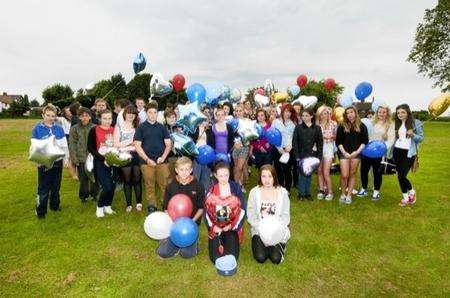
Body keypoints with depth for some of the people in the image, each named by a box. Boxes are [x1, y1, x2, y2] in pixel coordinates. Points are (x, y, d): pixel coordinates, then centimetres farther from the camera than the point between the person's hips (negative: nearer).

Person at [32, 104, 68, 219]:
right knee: (43, 188, 1)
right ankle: (40, 211, 16)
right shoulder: (37, 129, -5)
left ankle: (55, 205, 32)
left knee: (56, 186, 15)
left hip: (58, 162, 3)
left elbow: (64, 145, 6)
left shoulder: (59, 129, 2)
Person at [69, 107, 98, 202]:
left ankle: (94, 194, 27)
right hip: (81, 158, 0)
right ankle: (83, 196, 24)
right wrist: (74, 158, -6)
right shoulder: (74, 128, 3)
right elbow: (72, 144, 1)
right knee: (83, 179, 5)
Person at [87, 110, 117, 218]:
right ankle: (99, 207, 15)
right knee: (107, 187, -11)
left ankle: (108, 206, 30)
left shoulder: (114, 130, 6)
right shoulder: (94, 130, -6)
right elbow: (90, 148, -9)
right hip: (100, 163, -4)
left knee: (113, 186, 6)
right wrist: (103, 159, -17)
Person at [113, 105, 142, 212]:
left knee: (137, 180, 5)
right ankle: (128, 204, 18)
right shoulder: (119, 126, 4)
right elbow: (116, 144, -3)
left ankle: (139, 203, 18)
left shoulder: (137, 126, 8)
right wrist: (131, 141, -7)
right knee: (127, 181, 7)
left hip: (136, 156, 1)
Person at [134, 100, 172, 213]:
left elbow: (168, 144, 10)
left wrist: (163, 157, -5)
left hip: (161, 161, 2)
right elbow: (137, 145, -1)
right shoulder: (141, 127, 4)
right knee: (149, 186, 5)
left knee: (165, 185, 0)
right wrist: (147, 159, -9)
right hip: (147, 162, -1)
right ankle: (152, 206, 17)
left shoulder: (162, 127, 11)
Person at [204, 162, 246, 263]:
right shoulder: (211, 190, -5)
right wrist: (212, 227, -11)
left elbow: (242, 209, -3)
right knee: (216, 258, -10)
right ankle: (219, 242, 22)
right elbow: (206, 211, 0)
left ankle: (228, 241, 19)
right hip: (216, 227, 0)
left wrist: (233, 226, -10)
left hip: (231, 227, 0)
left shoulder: (236, 187, -6)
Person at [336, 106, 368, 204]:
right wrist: (344, 152, -10)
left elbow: (365, 141, 4)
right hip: (344, 153, -1)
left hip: (356, 153, 1)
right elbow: (338, 142, 1)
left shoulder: (361, 126, 3)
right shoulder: (342, 126, 1)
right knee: (344, 175, -8)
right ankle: (343, 194, 10)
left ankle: (349, 195, 16)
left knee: (352, 174, 7)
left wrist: (357, 151, -9)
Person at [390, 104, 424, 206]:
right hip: (397, 152, 5)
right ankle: (405, 197, 24)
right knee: (400, 176, 8)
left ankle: (411, 192, 19)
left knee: (401, 176, -10)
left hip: (409, 153, -5)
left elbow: (421, 138, -4)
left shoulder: (416, 123, -4)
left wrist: (413, 135, -23)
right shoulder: (397, 124, 10)